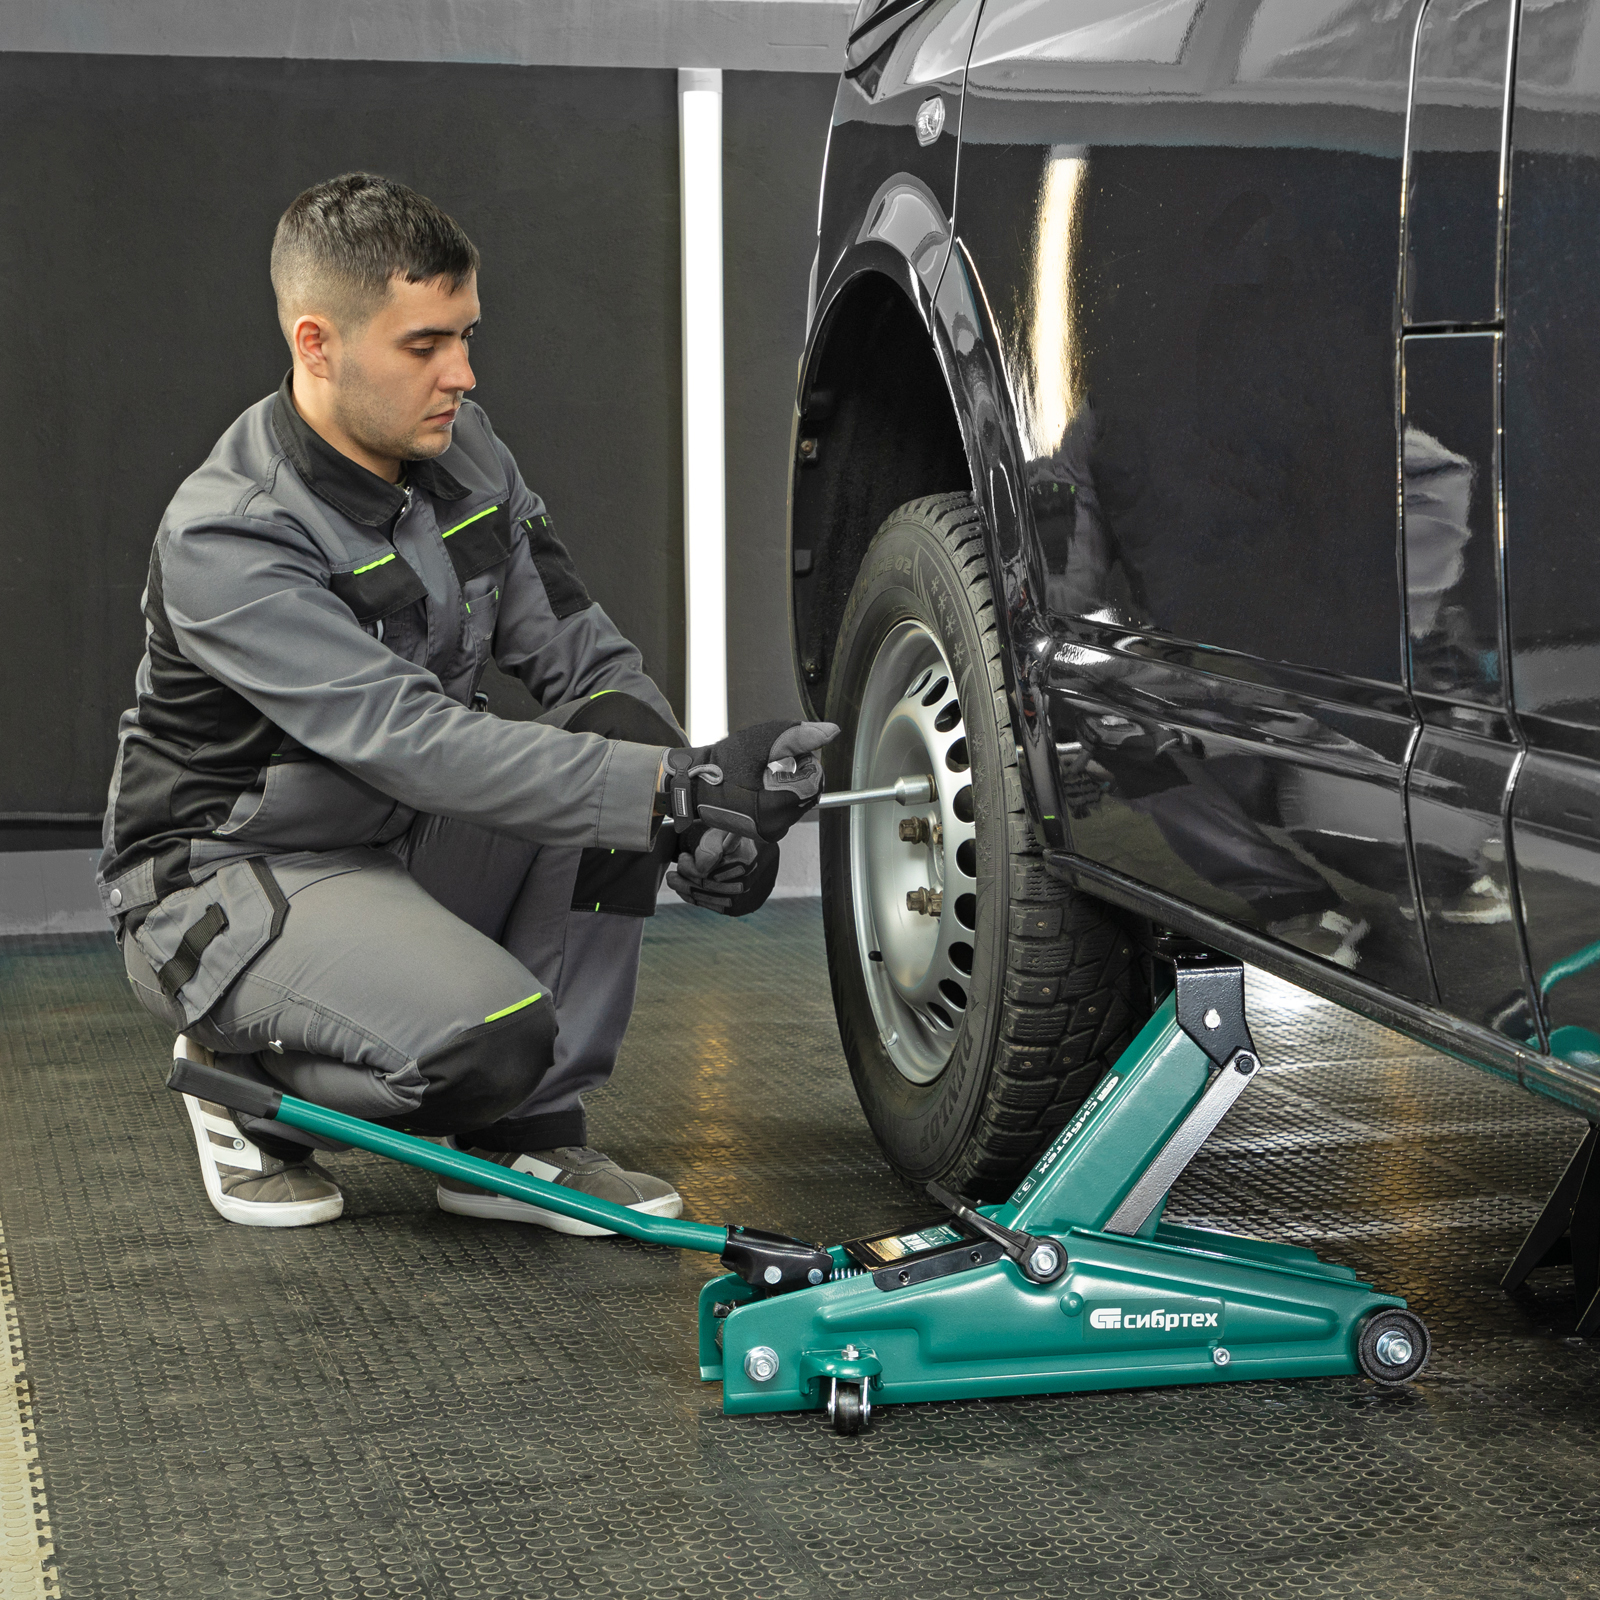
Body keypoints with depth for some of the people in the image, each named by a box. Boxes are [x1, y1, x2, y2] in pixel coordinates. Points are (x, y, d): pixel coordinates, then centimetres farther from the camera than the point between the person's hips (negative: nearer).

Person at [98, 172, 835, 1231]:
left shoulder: (462, 449, -2)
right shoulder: (223, 542, -26)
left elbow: (583, 655, -2)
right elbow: (416, 745, -34)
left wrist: (699, 788, -22)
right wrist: (679, 789, -40)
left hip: (406, 843, 8)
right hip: (230, 874, -8)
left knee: (620, 746, -15)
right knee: (492, 1033, -32)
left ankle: (523, 1138, -6)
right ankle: (248, 1088, 1)